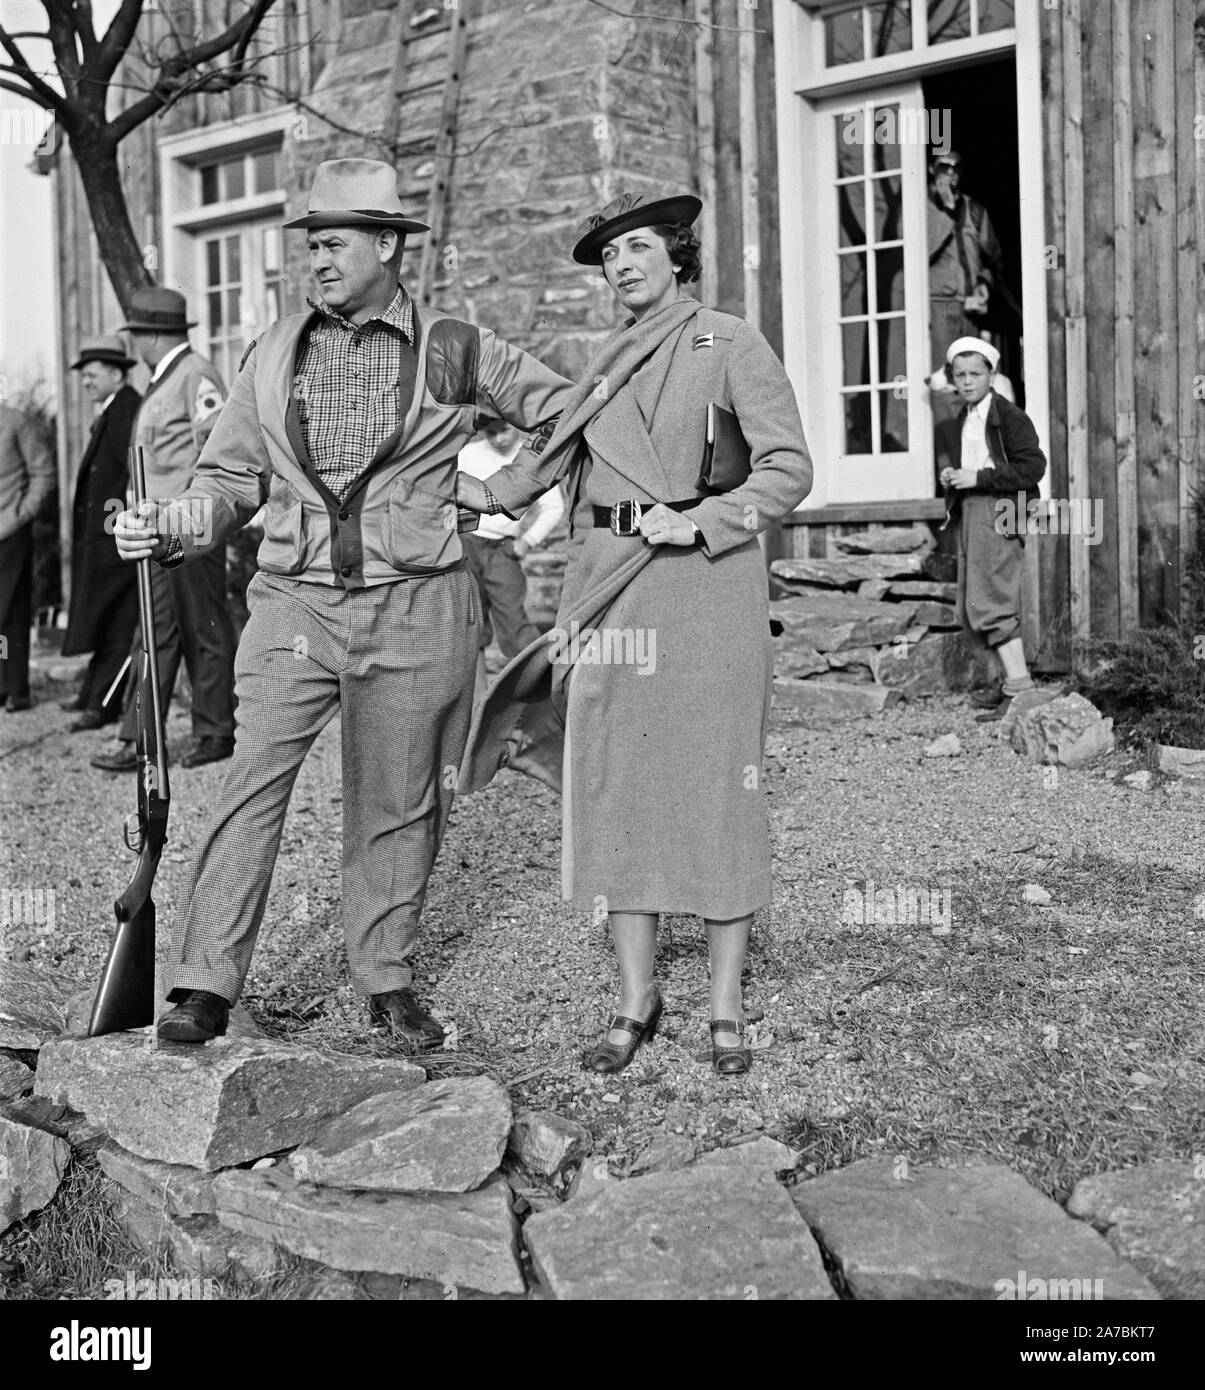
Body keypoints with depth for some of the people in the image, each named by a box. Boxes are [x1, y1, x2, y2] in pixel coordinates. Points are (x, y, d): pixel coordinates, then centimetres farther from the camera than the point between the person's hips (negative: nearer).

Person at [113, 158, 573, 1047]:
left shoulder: (456, 351, 4)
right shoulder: (273, 356, 11)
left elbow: (568, 411, 13)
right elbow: (230, 479, 13)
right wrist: (168, 530, -3)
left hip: (416, 607, -1)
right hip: (295, 601, 1)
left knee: (398, 803, 7)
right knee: (253, 784, -7)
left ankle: (388, 980, 21)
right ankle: (206, 983, -1)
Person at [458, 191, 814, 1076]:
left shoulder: (730, 345, 1)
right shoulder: (608, 364, 16)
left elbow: (790, 471, -5)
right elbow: (549, 460, 29)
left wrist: (697, 520, -15)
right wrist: (473, 492, 32)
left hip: (707, 585, -5)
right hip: (613, 591, 5)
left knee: (717, 785, -2)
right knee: (615, 786, 3)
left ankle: (726, 1008, 10)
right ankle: (636, 1001, 14)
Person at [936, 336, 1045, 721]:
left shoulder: (1010, 417, -8)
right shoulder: (954, 424, 17)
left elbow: (1033, 467, -15)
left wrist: (978, 477, -17)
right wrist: (949, 476, 9)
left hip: (999, 513, -9)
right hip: (968, 514, 9)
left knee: (989, 602, -14)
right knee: (970, 609, 10)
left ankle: (1020, 686, -11)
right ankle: (1012, 680, 19)